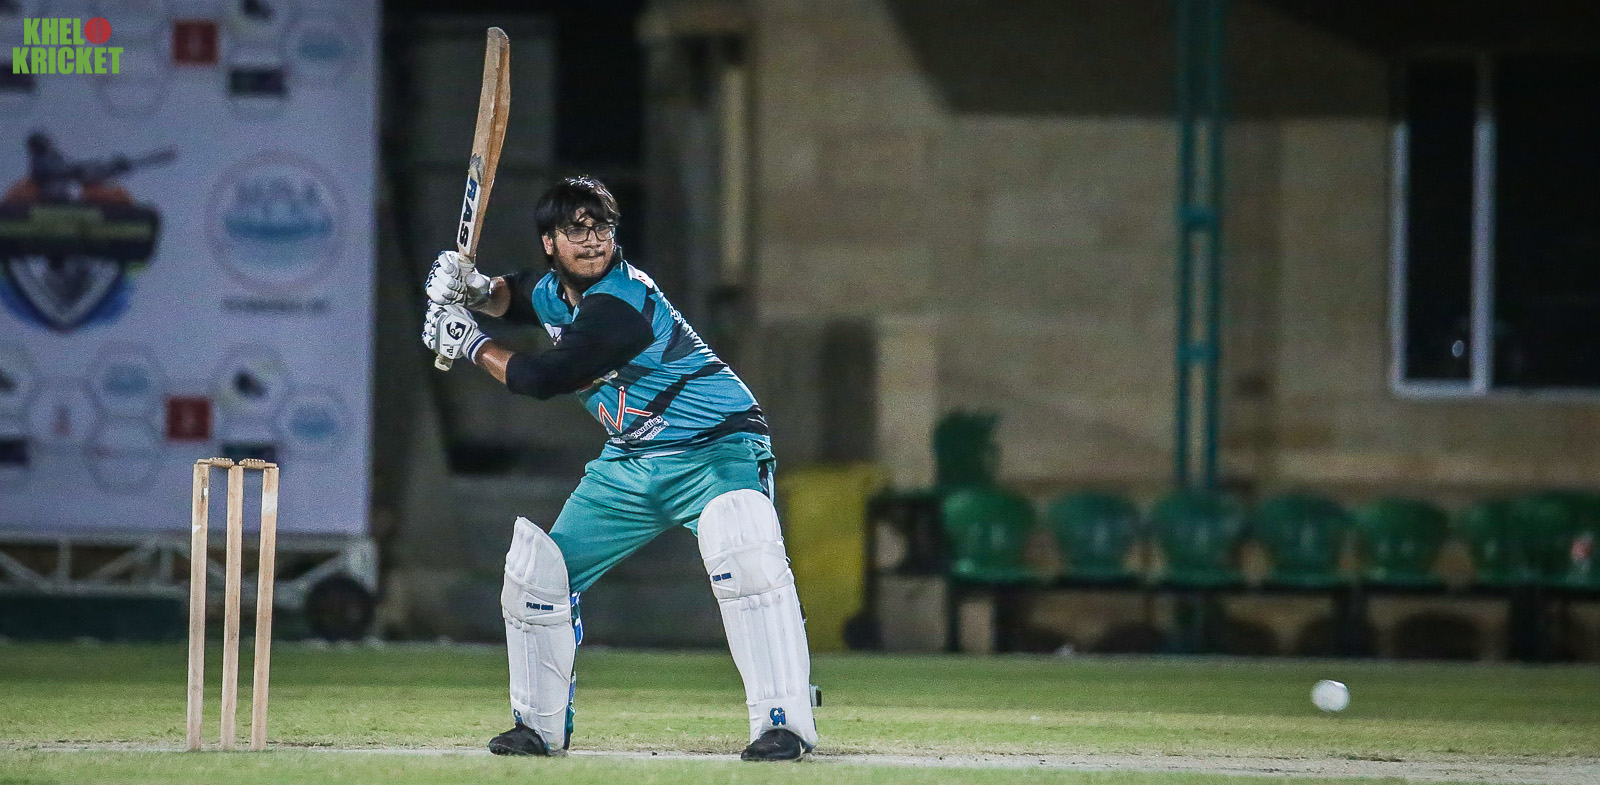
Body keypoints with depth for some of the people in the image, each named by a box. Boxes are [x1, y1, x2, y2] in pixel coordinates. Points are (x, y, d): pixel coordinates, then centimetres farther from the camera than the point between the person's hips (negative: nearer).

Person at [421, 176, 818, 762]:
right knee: (537, 570, 5)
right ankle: (540, 727, 22)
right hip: (629, 464, 9)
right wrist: (473, 291, 1)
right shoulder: (555, 289, 0)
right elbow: (514, 296, 25)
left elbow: (542, 379, -27)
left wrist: (469, 344, -12)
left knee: (743, 553, -36)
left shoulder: (621, 306, -27)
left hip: (714, 449, -9)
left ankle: (784, 721, -37)